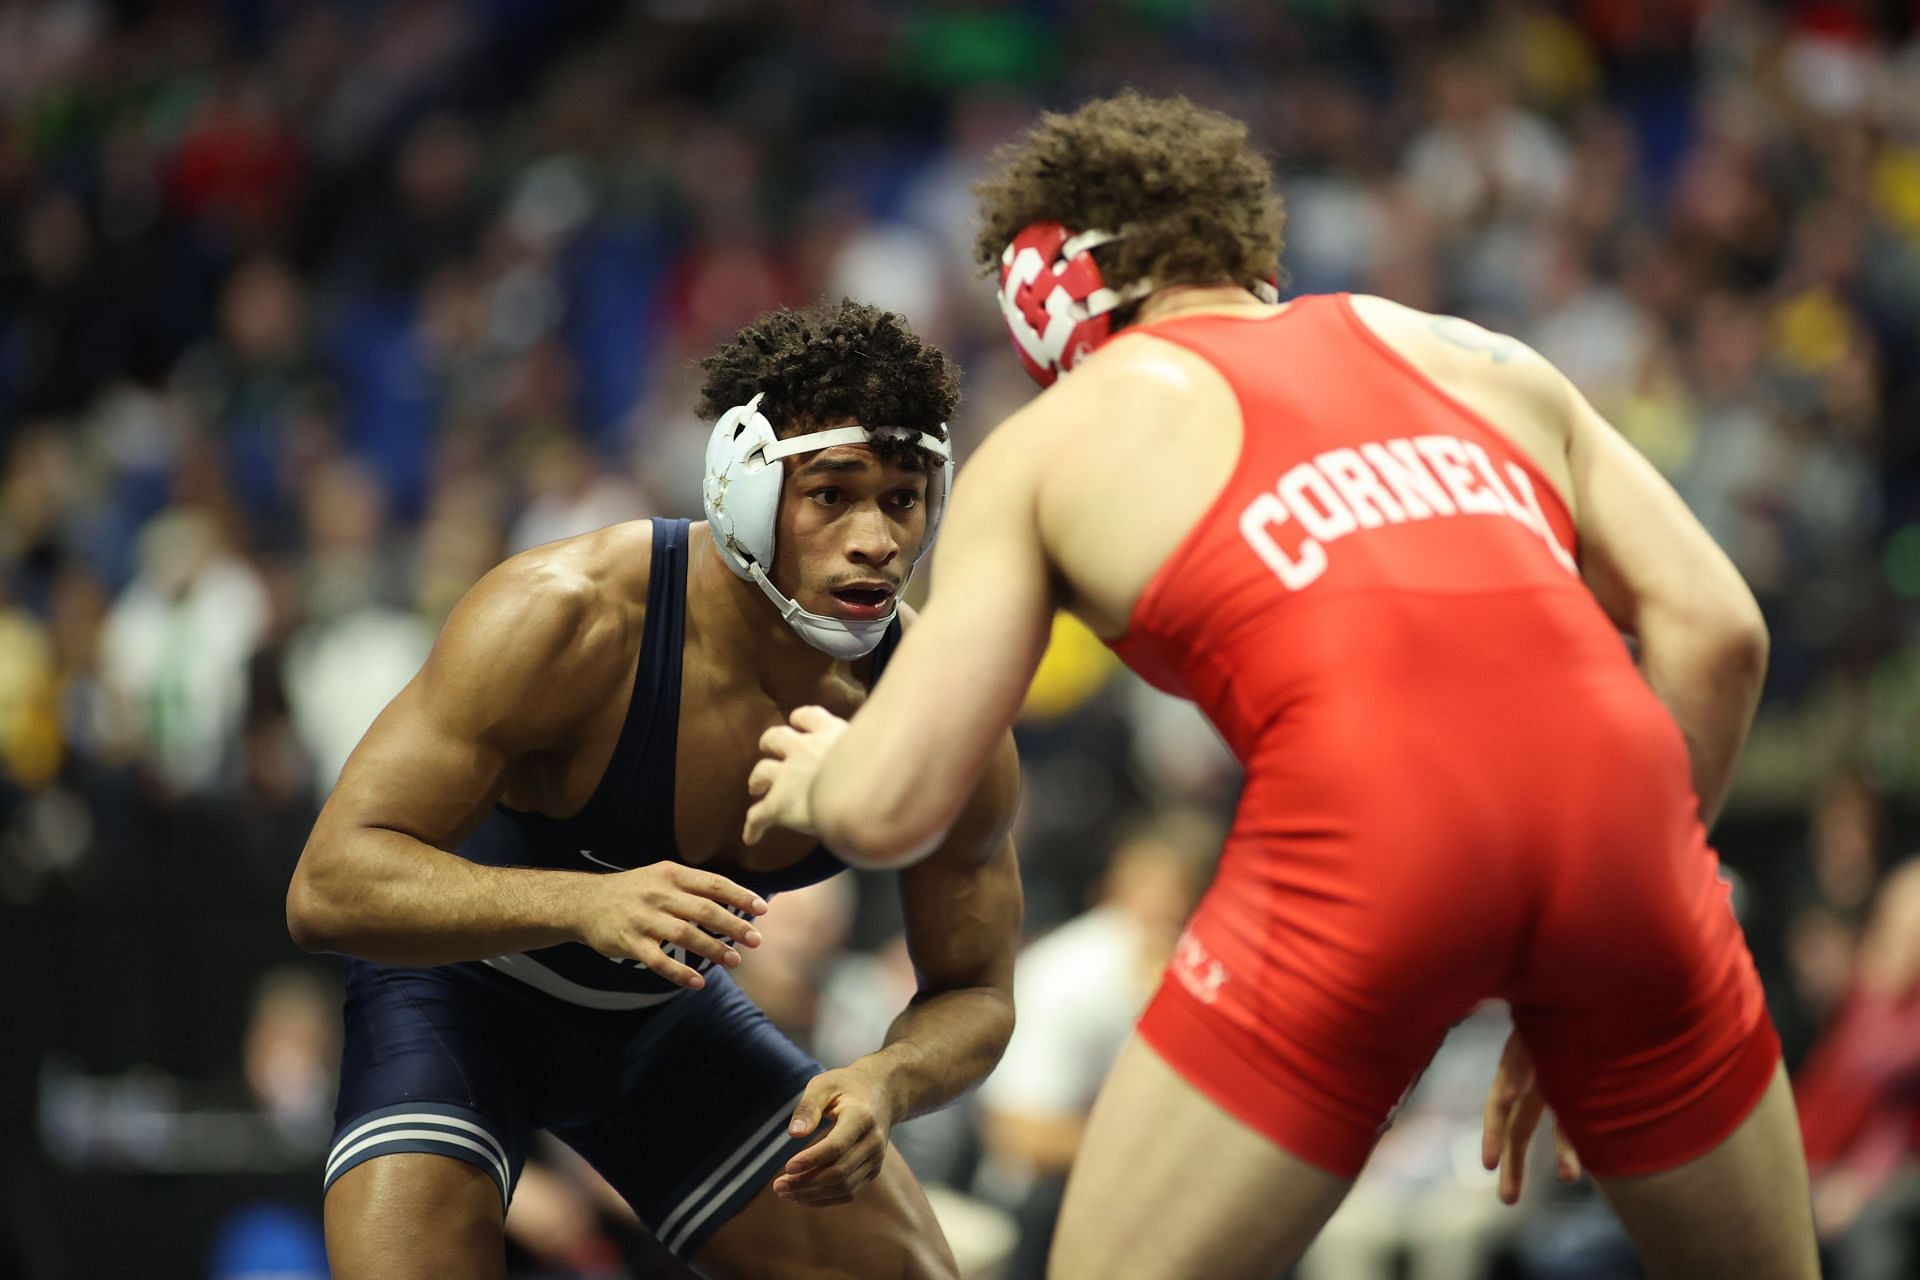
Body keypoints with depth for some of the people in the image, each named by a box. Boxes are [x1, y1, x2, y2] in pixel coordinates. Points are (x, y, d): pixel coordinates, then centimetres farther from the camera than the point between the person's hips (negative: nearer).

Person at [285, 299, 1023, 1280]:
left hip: (668, 1012, 5)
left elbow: (974, 993, -7)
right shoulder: (564, 619, -35)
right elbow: (327, 887, -37)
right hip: (459, 986, -5)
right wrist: (585, 905, -53)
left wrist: (885, 1083, -31)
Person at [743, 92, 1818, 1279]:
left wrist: (814, 773, 38)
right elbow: (1715, 628, 17)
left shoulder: (1053, 439, 21)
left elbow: (886, 810, 13)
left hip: (1363, 832, -3)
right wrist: (1584, 981, 23)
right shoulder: (1468, 356, 29)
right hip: (1612, 797, 3)